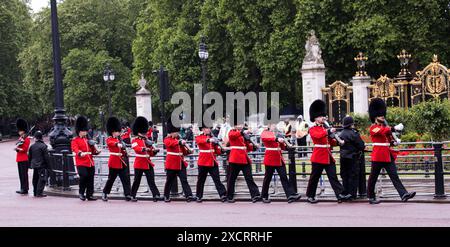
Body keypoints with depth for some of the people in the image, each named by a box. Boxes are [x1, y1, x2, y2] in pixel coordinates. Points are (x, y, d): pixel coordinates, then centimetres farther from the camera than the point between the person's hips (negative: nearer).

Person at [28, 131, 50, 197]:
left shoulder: (32, 146, 5)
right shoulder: (43, 146, -12)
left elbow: (29, 157, 14)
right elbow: (46, 157, -12)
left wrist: (31, 164, 25)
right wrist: (48, 165, -4)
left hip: (34, 165, 6)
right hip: (42, 165, -6)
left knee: (35, 179, 14)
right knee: (42, 179, -4)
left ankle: (35, 192, 19)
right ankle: (39, 193, -9)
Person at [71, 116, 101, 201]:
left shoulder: (88, 140, 21)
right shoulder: (75, 141, 1)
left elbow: (92, 151, 23)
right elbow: (75, 149, -17)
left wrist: (97, 151, 1)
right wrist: (80, 153, -37)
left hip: (90, 163, 6)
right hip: (81, 163, -6)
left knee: (90, 179, 4)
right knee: (84, 176, -19)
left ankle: (90, 195, 12)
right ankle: (81, 193, -2)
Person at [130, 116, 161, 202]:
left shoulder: (147, 141, 15)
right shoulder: (135, 140, -1)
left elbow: (151, 153, 15)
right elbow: (136, 148, -23)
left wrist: (155, 151, -7)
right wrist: (143, 149, -40)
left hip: (148, 163, 4)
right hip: (139, 163, -4)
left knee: (151, 180, -4)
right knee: (137, 181, 4)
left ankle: (156, 195, -12)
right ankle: (133, 196, 17)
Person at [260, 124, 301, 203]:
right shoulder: (265, 133, 1)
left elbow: (283, 147, 20)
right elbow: (264, 138, -25)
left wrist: (284, 143, -3)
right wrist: (277, 139, -35)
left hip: (279, 158, 5)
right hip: (270, 158, -5)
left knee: (284, 177, -4)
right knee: (268, 178, 2)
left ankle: (290, 195, -12)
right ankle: (264, 197, 14)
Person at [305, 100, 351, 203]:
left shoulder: (325, 129, 18)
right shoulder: (313, 129, -2)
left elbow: (330, 142, 19)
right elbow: (318, 135, -24)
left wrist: (338, 141, 0)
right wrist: (329, 131, -31)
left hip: (328, 157, 6)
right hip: (318, 157, -6)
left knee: (333, 176, -2)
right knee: (314, 177, 2)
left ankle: (340, 195, -10)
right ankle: (310, 196, 12)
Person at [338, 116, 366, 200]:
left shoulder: (341, 134, 7)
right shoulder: (353, 133, -14)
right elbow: (361, 145, -12)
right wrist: (362, 149, 8)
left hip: (343, 157, 7)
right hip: (353, 158, -7)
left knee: (345, 176, 11)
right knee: (353, 176, 0)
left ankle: (345, 193, 15)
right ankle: (352, 194, -1)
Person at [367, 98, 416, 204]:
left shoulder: (385, 127, 18)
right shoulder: (373, 128, -7)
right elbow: (383, 131, -27)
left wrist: (393, 142, 2)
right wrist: (395, 128, -38)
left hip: (388, 155, 7)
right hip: (378, 155, -7)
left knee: (394, 175, -4)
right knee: (373, 177, 4)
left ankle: (404, 194, -15)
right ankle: (371, 197, 15)